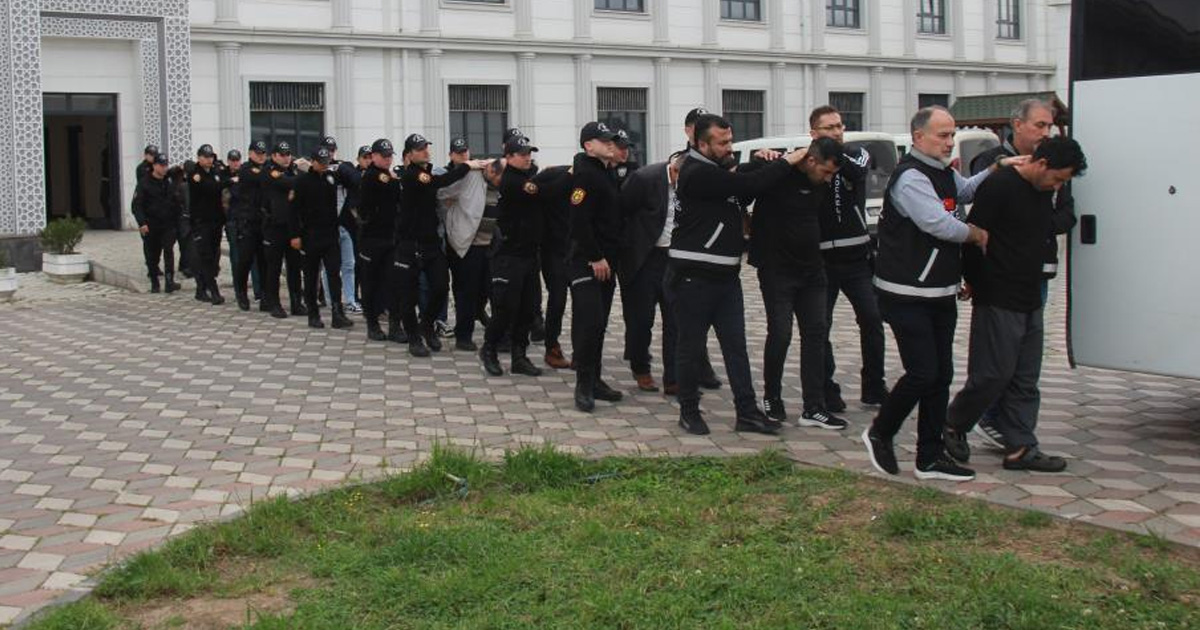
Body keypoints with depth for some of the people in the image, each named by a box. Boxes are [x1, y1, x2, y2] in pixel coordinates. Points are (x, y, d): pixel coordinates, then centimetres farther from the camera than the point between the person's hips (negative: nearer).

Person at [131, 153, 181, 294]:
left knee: (169, 250, -15)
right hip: (151, 227, -2)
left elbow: (178, 202, 15)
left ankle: (169, 282, -19)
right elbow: (137, 205, -9)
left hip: (168, 225, 2)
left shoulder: (169, 183, 8)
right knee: (152, 255, 6)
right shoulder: (144, 183, -4)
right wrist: (142, 223, -20)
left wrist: (176, 220, 5)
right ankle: (154, 283, 18)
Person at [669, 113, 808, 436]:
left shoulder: (720, 168, 12)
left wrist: (762, 164, -1)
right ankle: (689, 411, 17)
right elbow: (747, 185, -24)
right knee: (691, 346, 4)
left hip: (725, 274, 9)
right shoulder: (697, 173, -18)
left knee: (736, 345, 7)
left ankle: (747, 412, 10)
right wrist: (786, 162, -13)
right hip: (692, 276, -9)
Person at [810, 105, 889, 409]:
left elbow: (857, 171, -18)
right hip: (820, 258, -2)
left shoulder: (857, 155, 3)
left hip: (856, 256, 2)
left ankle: (873, 387, 15)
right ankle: (827, 391, 13)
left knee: (871, 318, 3)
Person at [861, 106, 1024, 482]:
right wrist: (976, 234, -7)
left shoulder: (944, 174, 14)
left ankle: (930, 458, 15)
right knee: (923, 373, -10)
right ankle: (879, 434, 12)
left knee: (941, 374, 8)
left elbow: (966, 191, 36)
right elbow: (940, 224, -25)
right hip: (907, 296, -9)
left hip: (940, 293, 9)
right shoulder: (910, 177, -16)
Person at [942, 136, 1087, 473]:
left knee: (1025, 380, 8)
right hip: (998, 302, -8)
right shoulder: (999, 186, -14)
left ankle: (1020, 448, 13)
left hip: (1030, 302, 8)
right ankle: (953, 427, 14)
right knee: (993, 373, -5)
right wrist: (975, 283, -6)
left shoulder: (1043, 192, 12)